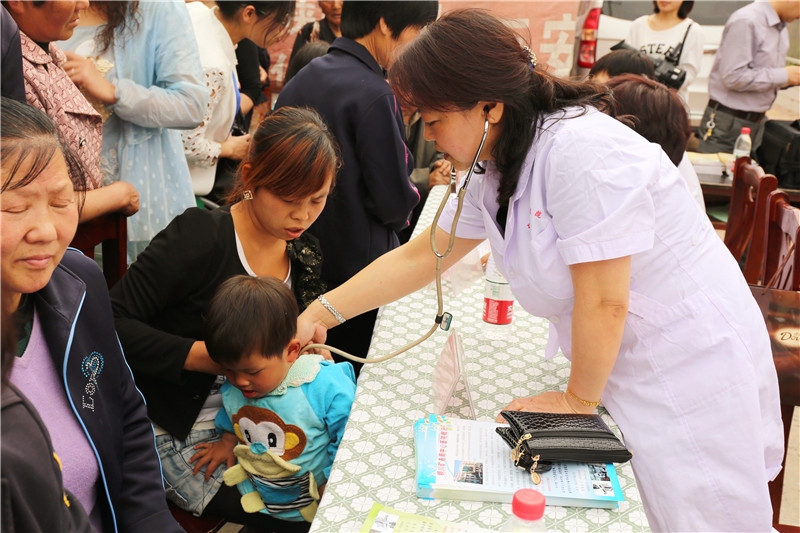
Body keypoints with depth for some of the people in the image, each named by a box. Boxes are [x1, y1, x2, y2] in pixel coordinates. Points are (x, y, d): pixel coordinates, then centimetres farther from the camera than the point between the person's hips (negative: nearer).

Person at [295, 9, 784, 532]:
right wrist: (320, 313, 8)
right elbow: (417, 257, 10)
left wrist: (578, 400, -9)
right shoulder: (494, 174, 1)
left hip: (692, 366, -7)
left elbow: (604, 303, -24)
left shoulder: (580, 151, -27)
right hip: (623, 365, 8)